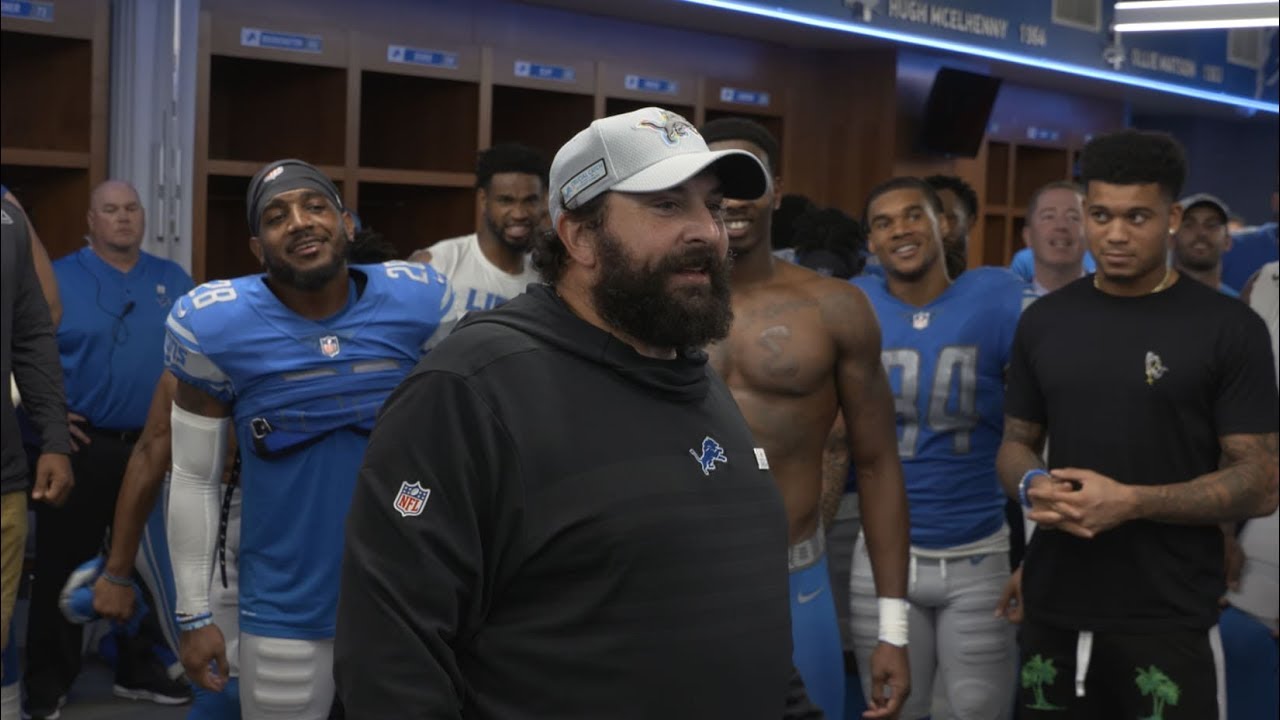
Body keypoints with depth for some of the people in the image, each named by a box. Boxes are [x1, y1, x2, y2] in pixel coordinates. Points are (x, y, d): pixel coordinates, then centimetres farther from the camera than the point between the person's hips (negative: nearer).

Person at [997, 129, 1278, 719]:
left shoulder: (1229, 328, -6)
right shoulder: (1044, 321, 8)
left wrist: (1131, 501, -20)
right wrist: (1032, 486, -8)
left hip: (1169, 623, -4)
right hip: (1052, 614, 4)